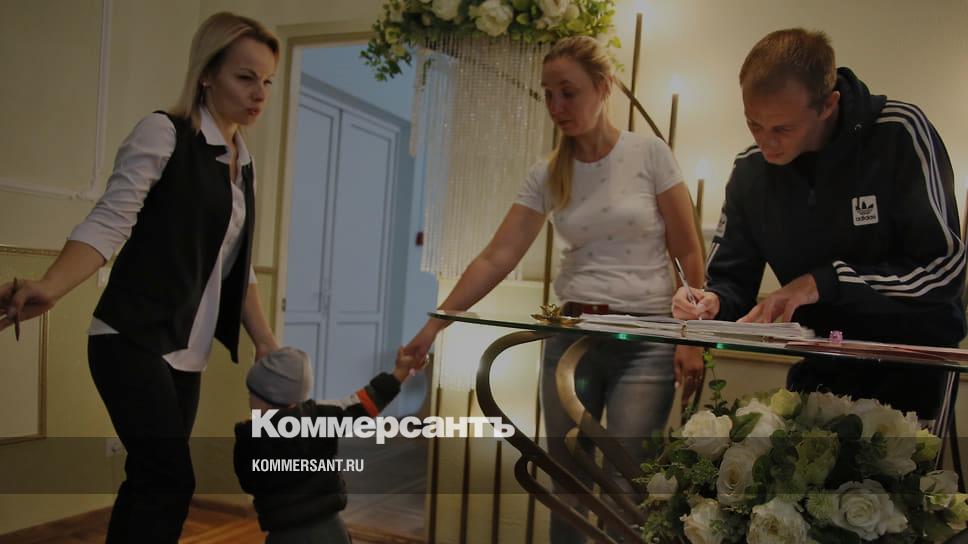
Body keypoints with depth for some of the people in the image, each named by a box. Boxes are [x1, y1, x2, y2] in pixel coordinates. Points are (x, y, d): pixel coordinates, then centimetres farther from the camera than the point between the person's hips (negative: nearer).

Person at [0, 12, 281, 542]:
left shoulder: (244, 164, 13)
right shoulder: (164, 132, -7)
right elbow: (109, 221, -15)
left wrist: (265, 342, 12)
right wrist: (49, 288, -31)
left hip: (186, 353, 7)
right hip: (132, 341, -6)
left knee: (150, 478, 8)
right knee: (170, 479, -11)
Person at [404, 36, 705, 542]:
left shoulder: (650, 153, -5)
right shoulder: (546, 175, 3)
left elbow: (689, 255, -3)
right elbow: (495, 259, -3)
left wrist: (692, 340, -7)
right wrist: (434, 323, -11)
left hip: (646, 339, -3)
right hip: (570, 334, 3)